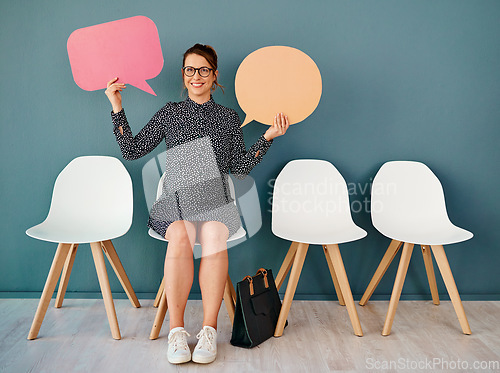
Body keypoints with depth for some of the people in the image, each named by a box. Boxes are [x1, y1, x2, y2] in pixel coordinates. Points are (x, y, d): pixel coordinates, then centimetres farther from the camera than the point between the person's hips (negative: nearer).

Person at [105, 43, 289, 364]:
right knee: (181, 235, -33)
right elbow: (132, 150, 9)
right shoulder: (170, 113, 15)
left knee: (214, 235, -33)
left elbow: (240, 168, 9)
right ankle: (177, 329, -21)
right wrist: (117, 107, 5)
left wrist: (268, 137, 1)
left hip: (216, 201, 0)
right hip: (175, 201, 0)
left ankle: (210, 329, -24)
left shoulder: (229, 117, 16)